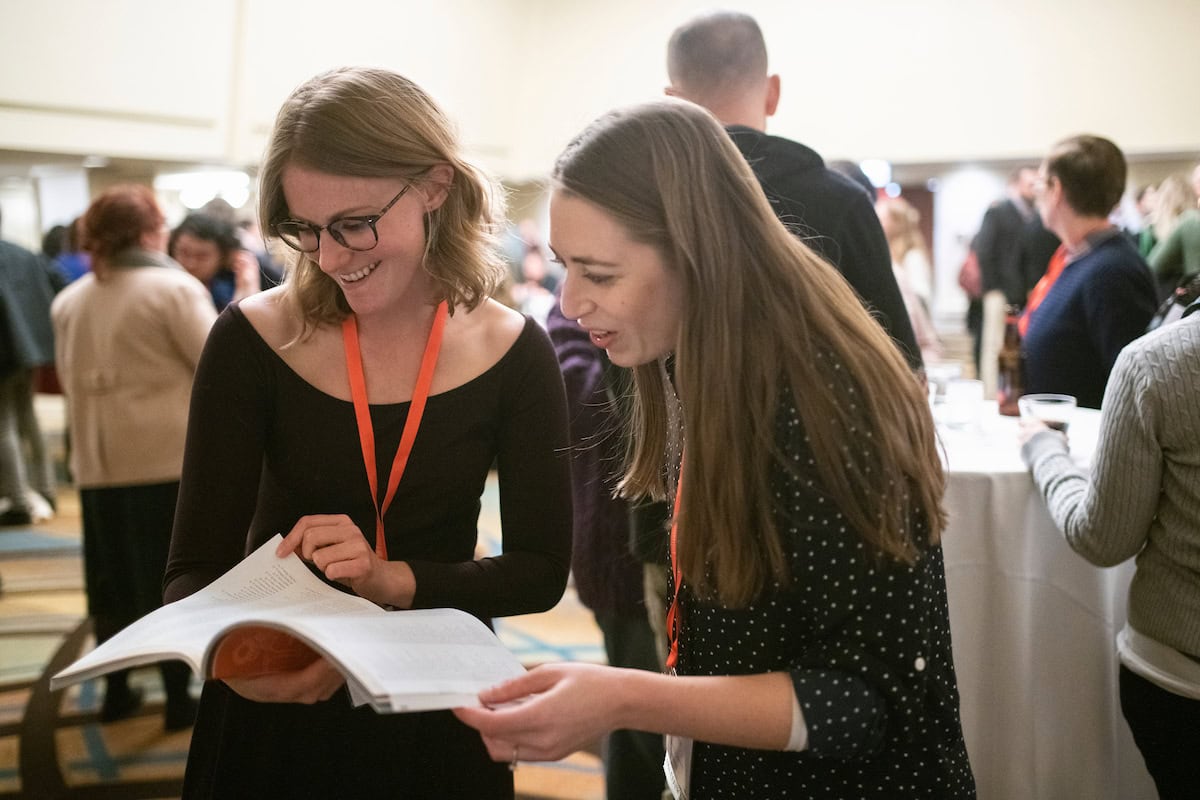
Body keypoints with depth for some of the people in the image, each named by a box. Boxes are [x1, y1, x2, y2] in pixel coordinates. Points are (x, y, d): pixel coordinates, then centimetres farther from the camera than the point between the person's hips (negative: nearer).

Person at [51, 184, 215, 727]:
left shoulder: (68, 301, 9)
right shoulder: (175, 288, -9)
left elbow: (69, 380, 16)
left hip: (99, 462, 5)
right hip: (169, 458, -5)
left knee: (113, 579, 15)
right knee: (172, 579, 3)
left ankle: (116, 690, 24)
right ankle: (178, 698, 8)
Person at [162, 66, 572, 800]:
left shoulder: (513, 353, -11)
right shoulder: (255, 341, -14)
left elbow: (542, 570, -9)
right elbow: (197, 567, -14)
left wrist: (395, 580, -25)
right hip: (272, 717, 0)